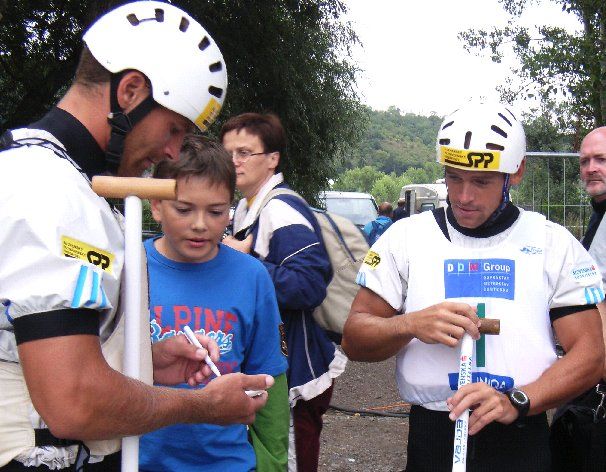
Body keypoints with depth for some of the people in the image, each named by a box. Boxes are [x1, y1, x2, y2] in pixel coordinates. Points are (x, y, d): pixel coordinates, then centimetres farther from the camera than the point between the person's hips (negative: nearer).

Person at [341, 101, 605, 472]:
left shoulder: (556, 244, 1)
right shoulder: (405, 237, 2)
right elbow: (354, 340, 3)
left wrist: (517, 402, -19)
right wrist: (411, 324, -17)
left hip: (522, 442, 0)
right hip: (432, 439, 0)